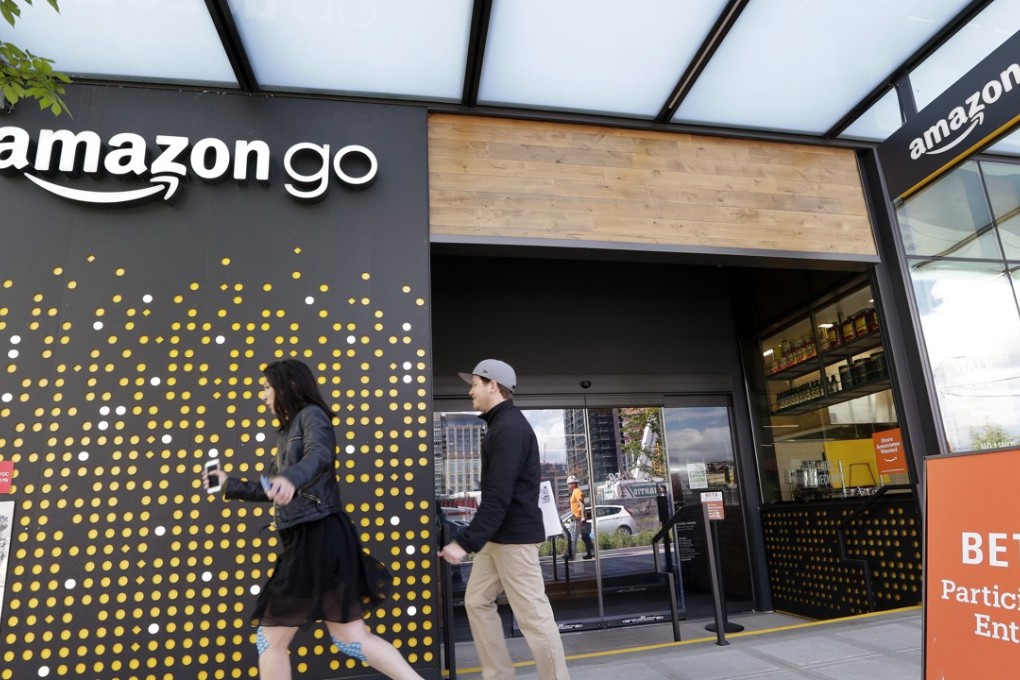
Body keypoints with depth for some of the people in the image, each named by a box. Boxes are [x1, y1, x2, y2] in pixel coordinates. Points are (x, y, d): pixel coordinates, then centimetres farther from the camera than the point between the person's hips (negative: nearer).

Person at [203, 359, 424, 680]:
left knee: (270, 638, 4)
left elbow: (320, 455, -29)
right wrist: (228, 484, 39)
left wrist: (291, 478, -48)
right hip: (305, 539, 9)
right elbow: (269, 489, 32)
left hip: (317, 537, -9)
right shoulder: (289, 430, 22)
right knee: (351, 637, 7)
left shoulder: (311, 414, -5)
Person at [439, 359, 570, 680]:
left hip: (515, 535, -11)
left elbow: (498, 496, -26)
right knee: (477, 601, 14)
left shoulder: (509, 428, -20)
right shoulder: (500, 424, 14)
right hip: (497, 534, 11)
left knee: (532, 613, -1)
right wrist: (475, 538, 19)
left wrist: (465, 541, -27)